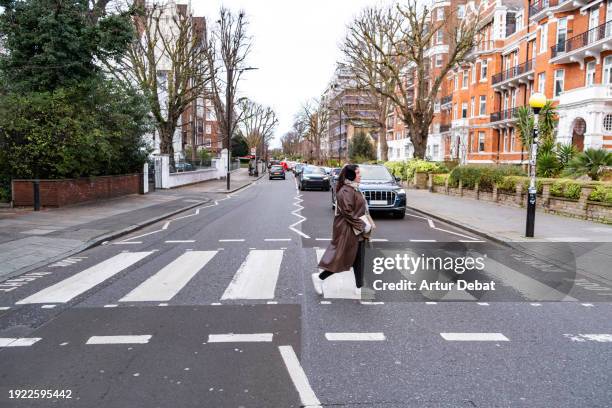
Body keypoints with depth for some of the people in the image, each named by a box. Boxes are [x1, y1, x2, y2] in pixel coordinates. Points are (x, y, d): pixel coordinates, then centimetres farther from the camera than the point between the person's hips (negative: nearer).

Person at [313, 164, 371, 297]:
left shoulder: (354, 189, 12)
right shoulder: (346, 191, -19)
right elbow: (348, 213, -22)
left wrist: (364, 224, 11)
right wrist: (363, 225, -17)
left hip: (357, 231, 10)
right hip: (347, 231, -10)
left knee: (358, 260, 12)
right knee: (342, 259, -1)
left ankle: (360, 288, 21)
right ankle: (319, 277, 13)